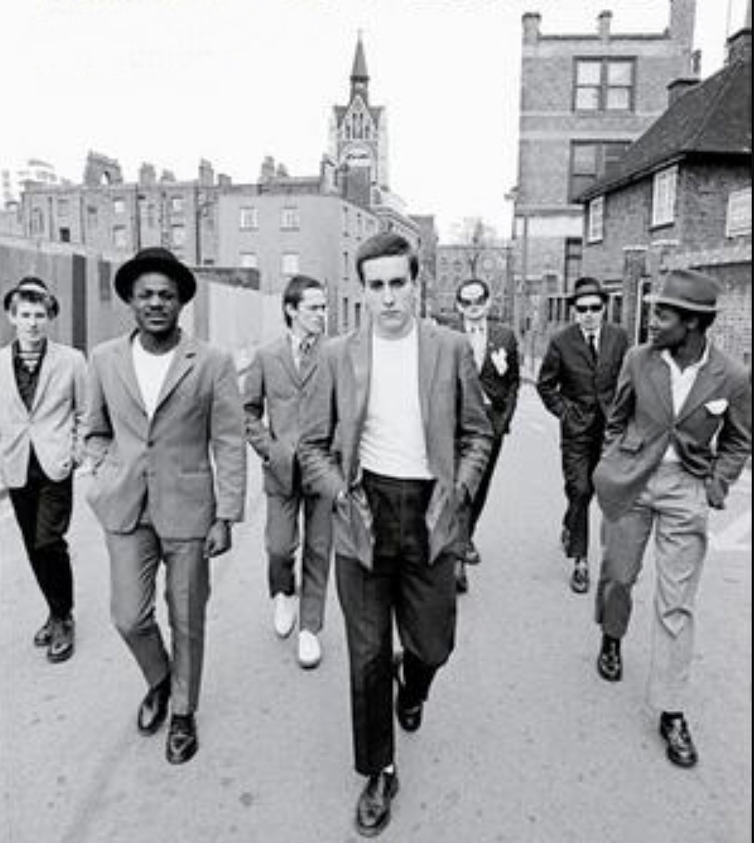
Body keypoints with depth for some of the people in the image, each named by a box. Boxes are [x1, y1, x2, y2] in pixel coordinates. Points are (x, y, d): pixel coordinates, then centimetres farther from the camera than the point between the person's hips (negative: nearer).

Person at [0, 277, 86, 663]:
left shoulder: (71, 360, -3)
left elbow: (85, 413, 4)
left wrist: (77, 452, -5)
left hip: (55, 466, -4)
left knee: (49, 542, -11)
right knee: (34, 548, 12)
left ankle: (62, 619, 9)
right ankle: (57, 613, 30)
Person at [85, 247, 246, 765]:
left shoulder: (212, 364, -7)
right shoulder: (105, 360, 3)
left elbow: (230, 445, -6)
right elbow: (96, 430, 17)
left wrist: (227, 517, -9)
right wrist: (109, 475, 3)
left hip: (188, 508, -2)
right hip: (125, 509, 3)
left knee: (186, 621, 9)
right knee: (129, 617, 4)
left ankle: (184, 713, 32)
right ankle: (158, 682, 37)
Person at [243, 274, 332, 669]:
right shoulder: (267, 356, 4)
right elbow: (249, 411, 9)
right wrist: (268, 448, -2)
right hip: (282, 468, 1)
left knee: (318, 551, 6)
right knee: (279, 547, 1)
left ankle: (310, 629, 23)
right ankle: (283, 594, 35)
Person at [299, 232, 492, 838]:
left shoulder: (451, 349, -1)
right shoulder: (339, 355, -1)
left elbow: (477, 433, 7)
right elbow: (314, 445, 6)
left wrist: (460, 490, -5)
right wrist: (340, 493, -8)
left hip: (428, 515, 1)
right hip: (364, 514, 0)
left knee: (433, 643, 12)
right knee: (368, 656, 8)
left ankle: (411, 689, 50)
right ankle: (379, 775, 30)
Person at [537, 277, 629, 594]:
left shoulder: (619, 337, 0)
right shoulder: (561, 342, -6)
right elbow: (545, 384, 4)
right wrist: (564, 412, -3)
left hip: (610, 427, 3)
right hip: (576, 428, -2)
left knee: (589, 489, 11)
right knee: (579, 490, -6)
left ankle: (570, 526, 43)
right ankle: (580, 561, 5)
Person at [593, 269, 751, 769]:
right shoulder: (639, 360, -5)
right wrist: (613, 465, 4)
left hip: (685, 489, -1)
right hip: (632, 482, 2)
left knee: (677, 605, 1)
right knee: (617, 575, 14)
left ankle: (672, 712, 13)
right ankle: (612, 639, 46)